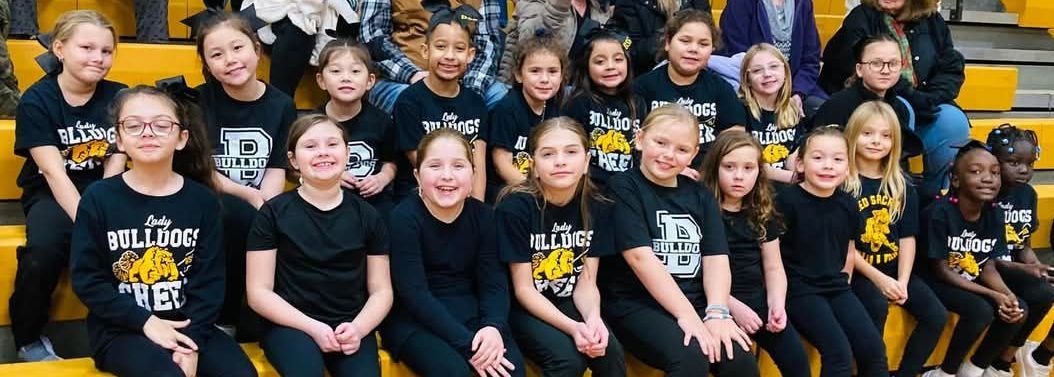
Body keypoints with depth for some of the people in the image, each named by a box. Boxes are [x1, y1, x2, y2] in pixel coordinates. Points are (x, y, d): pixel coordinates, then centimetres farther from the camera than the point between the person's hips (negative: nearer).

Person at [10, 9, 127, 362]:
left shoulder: (119, 97, 0)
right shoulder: (36, 101, -8)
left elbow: (115, 167, -3)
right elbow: (54, 173, -16)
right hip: (51, 195, -2)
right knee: (43, 251, -32)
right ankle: (28, 338, -4)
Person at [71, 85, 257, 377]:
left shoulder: (203, 200, 1)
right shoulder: (99, 198, -3)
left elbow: (209, 280, 0)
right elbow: (86, 279, -4)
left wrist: (192, 341, -13)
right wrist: (145, 321, -13)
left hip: (189, 325, 2)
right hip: (120, 329, -2)